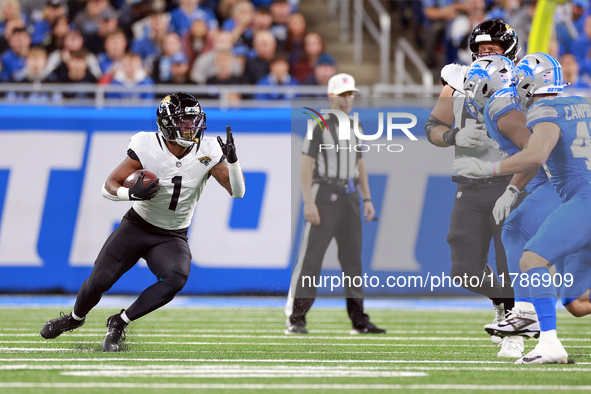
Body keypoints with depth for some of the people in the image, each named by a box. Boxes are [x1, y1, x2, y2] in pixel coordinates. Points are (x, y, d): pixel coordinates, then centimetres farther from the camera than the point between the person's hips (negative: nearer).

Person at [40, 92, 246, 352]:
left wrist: (232, 160, -29)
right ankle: (75, 318, 32)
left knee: (177, 277, -29)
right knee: (100, 281, -6)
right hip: (138, 226, -1)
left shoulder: (207, 152, -13)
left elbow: (237, 192, -12)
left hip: (172, 239, 1)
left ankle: (119, 323, -12)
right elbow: (108, 186, -12)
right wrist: (131, 193, -35)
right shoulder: (147, 147, -18)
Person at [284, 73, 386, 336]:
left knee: (353, 257, 8)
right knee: (311, 257, -10)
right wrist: (308, 202, -18)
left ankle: (359, 321, 13)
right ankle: (295, 319, -9)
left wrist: (367, 200, 12)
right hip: (324, 195, -7)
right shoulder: (320, 125, -6)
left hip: (350, 196, 7)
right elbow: (306, 165, -10)